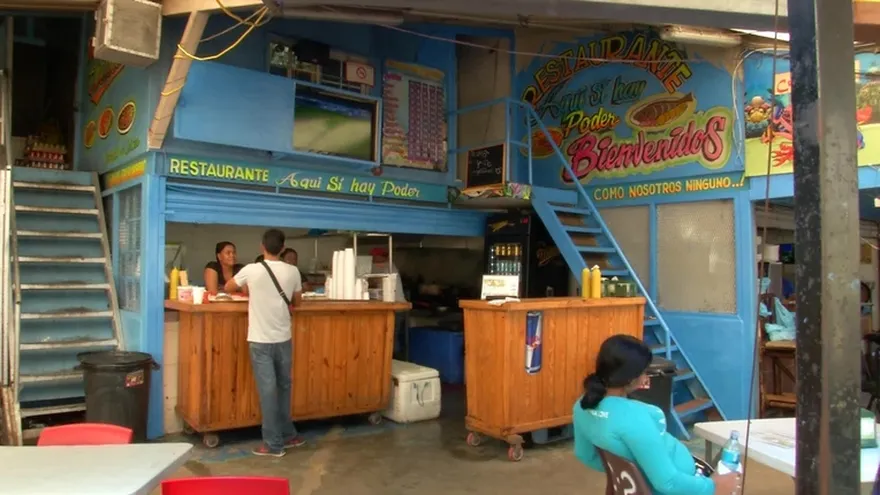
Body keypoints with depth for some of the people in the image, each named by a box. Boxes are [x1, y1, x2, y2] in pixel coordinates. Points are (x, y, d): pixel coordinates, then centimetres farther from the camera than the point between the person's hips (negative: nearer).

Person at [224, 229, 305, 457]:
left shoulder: (252, 270, -9)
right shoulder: (292, 272, -3)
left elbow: (228, 288, 11)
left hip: (260, 340, -3)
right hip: (283, 339, 3)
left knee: (267, 390, 1)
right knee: (283, 386, 17)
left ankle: (273, 444, 7)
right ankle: (288, 435, 27)